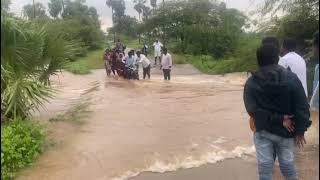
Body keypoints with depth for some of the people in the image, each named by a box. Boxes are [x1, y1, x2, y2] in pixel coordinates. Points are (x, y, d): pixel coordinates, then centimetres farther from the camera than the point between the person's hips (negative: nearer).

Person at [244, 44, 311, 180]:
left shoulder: (251, 82, -10)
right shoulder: (292, 78, -7)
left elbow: (252, 109, -18)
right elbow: (302, 107, -8)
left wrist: (278, 119, -14)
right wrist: (300, 130, -1)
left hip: (263, 131, -1)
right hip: (286, 131, 2)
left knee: (264, 165, 7)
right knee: (287, 163, 19)